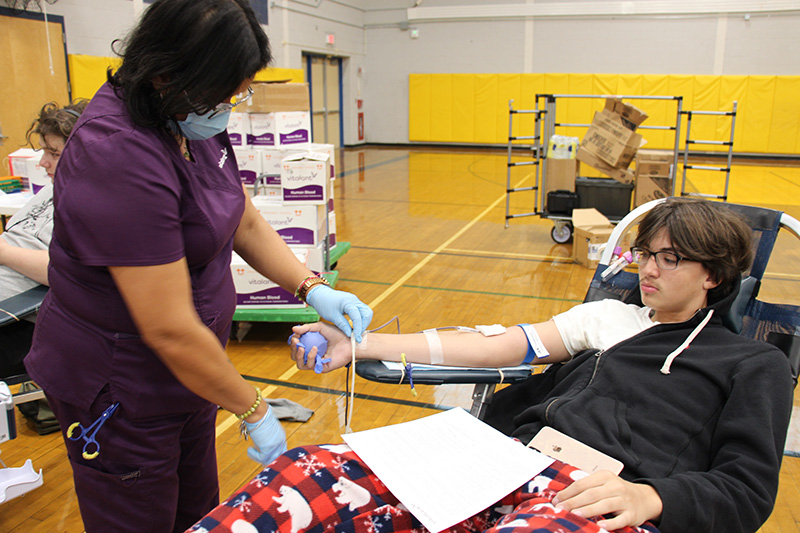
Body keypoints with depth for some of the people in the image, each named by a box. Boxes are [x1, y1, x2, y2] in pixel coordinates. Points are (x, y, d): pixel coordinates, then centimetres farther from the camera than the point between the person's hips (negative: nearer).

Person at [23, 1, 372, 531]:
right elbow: (170, 330, -28)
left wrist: (313, 288, -7)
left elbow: (246, 224, 7)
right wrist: (255, 412, -16)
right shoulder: (120, 157, -30)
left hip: (185, 370, 8)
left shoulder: (197, 125, -3)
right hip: (120, 394, -8)